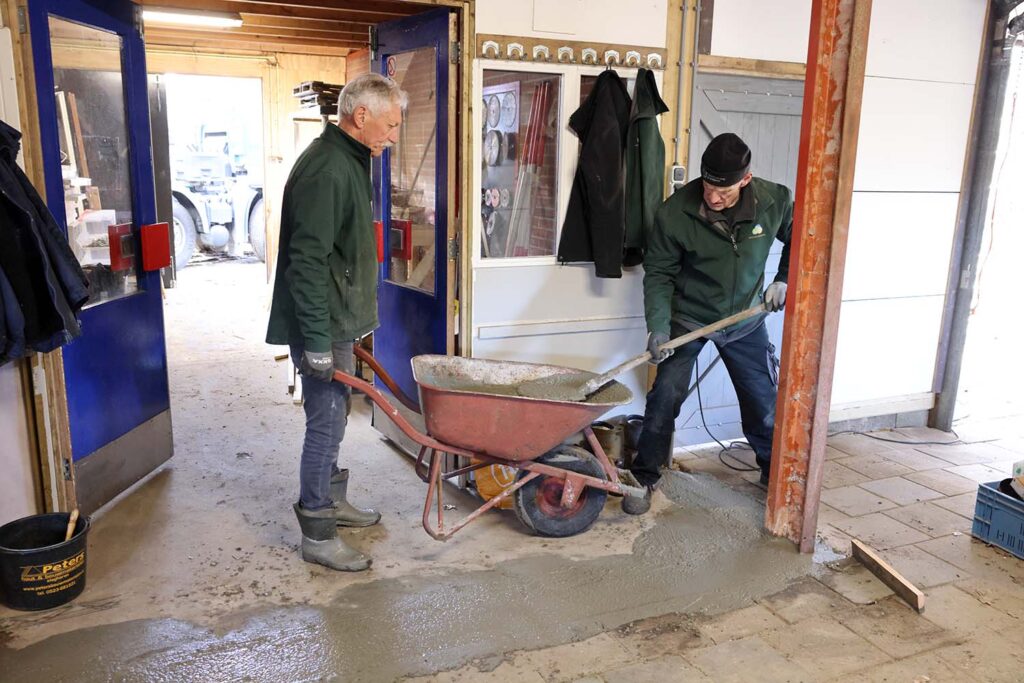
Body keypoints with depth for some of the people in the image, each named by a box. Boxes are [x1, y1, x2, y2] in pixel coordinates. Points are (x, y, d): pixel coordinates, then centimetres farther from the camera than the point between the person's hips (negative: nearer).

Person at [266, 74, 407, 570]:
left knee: (332, 418, 20)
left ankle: (332, 500, 36)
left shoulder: (349, 161, 13)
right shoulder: (324, 171, -21)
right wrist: (317, 342, -25)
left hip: (337, 321, 10)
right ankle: (317, 535, 11)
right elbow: (307, 262, -25)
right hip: (320, 326, -10)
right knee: (326, 423, -2)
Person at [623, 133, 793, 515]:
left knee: (764, 398, 10)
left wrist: (784, 280, -5)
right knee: (665, 397, -9)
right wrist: (658, 327, -23)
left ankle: (774, 472, 34)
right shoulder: (675, 212, -23)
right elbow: (659, 273, -14)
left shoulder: (774, 201, -16)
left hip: (745, 318, 2)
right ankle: (644, 478, 8)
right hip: (688, 318, -2)